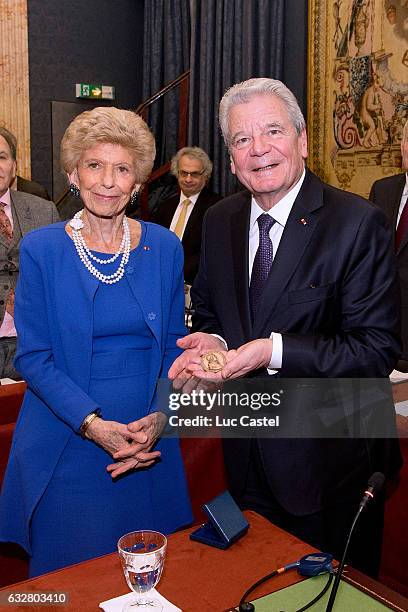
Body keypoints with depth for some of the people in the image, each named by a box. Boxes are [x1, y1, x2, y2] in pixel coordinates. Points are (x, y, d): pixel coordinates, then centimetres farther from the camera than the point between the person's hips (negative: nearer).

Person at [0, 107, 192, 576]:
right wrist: (93, 424, -18)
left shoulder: (164, 247, 1)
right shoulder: (42, 249, -6)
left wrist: (160, 417, -10)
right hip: (66, 448, -2)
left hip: (148, 447, 2)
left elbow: (174, 344, 5)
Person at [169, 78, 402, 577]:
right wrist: (211, 341, -12)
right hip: (248, 457, 5)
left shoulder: (358, 222, -16)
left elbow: (377, 349, -19)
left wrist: (276, 351, -30)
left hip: (328, 462, -4)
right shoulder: (219, 221, 1)